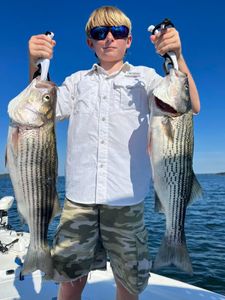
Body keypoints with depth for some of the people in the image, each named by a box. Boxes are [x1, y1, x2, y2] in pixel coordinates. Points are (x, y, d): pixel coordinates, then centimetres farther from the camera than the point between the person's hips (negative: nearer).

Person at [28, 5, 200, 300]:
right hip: (79, 197, 2)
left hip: (127, 198, -1)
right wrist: (35, 65, -9)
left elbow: (191, 107, -4)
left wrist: (177, 56, -17)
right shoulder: (78, 81, 15)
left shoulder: (144, 77, 9)